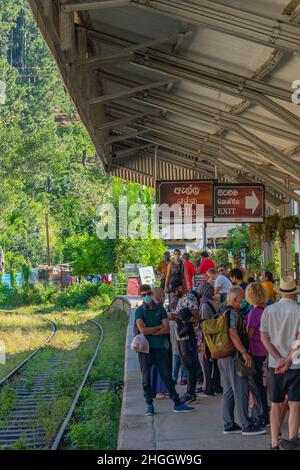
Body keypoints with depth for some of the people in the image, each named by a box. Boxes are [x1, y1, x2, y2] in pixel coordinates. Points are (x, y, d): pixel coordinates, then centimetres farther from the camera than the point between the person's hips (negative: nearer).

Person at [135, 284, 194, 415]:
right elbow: (143, 329, -15)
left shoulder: (160, 309, 6)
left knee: (167, 376, 4)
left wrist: (150, 332, -11)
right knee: (146, 378, 4)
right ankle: (149, 405, 14)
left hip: (160, 347, 2)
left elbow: (167, 329, -4)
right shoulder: (139, 311, -1)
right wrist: (159, 327, -6)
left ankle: (177, 404, 8)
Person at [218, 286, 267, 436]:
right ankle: (246, 426, -5)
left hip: (223, 356, 10)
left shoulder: (223, 312, 16)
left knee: (228, 391, 12)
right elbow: (232, 334, -25)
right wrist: (244, 352, -25)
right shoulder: (233, 313, -14)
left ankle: (229, 425, 15)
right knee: (241, 391, -6)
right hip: (233, 356, -10)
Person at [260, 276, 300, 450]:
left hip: (275, 364, 3)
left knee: (276, 404, 11)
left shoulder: (268, 310, 2)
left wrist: (279, 360, -6)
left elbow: (264, 338, -1)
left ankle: (275, 443, 13)